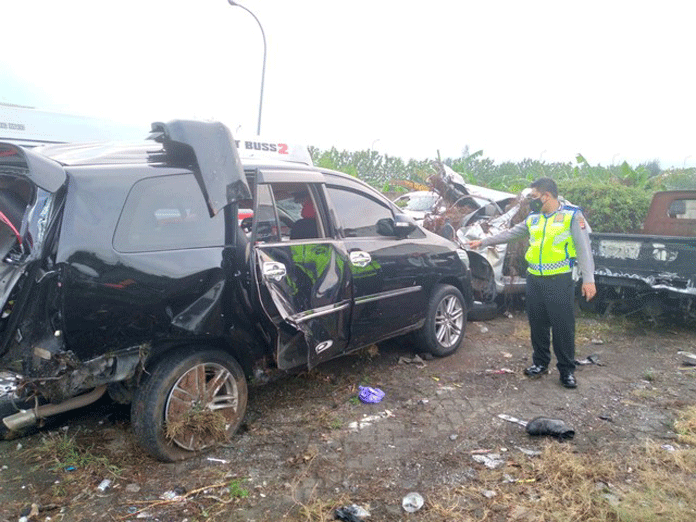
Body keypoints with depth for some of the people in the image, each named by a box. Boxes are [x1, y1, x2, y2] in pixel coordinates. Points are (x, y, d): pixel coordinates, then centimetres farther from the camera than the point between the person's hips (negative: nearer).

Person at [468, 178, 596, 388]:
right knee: (537, 325, 12)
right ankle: (540, 363, 27)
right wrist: (482, 242, 18)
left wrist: (588, 279, -14)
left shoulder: (572, 215, -5)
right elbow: (509, 234, 19)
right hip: (534, 280, 5)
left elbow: (583, 248, -8)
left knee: (563, 326, 0)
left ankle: (567, 370, 14)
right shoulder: (533, 218, 12)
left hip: (559, 281, -5)